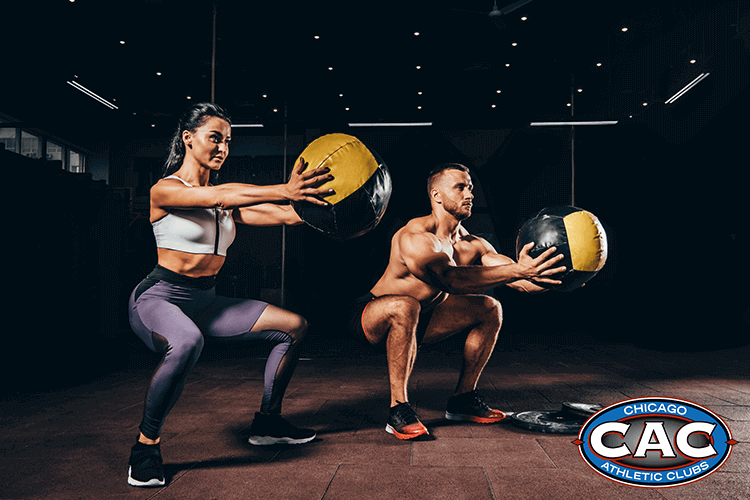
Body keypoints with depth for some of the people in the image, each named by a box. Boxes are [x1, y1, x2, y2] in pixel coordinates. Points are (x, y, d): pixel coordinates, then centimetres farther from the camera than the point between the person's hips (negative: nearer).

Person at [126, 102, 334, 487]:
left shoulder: (229, 200, 6)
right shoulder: (164, 190, -12)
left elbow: (284, 215, -9)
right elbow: (214, 197, -33)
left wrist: (313, 198, -28)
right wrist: (283, 190, -44)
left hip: (204, 302, 7)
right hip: (159, 298, -7)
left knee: (294, 326, 3)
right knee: (187, 342, -42)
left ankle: (266, 422, 16)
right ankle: (145, 445, -19)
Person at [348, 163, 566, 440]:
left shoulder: (473, 245, -4)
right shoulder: (415, 237, -28)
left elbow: (520, 279, -15)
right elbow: (451, 278, -45)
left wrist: (544, 276, -37)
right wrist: (517, 270, -53)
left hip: (417, 323, 8)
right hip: (371, 318, -7)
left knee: (489, 309, -2)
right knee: (405, 307, -41)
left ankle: (463, 399, 7)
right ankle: (398, 408, -26)